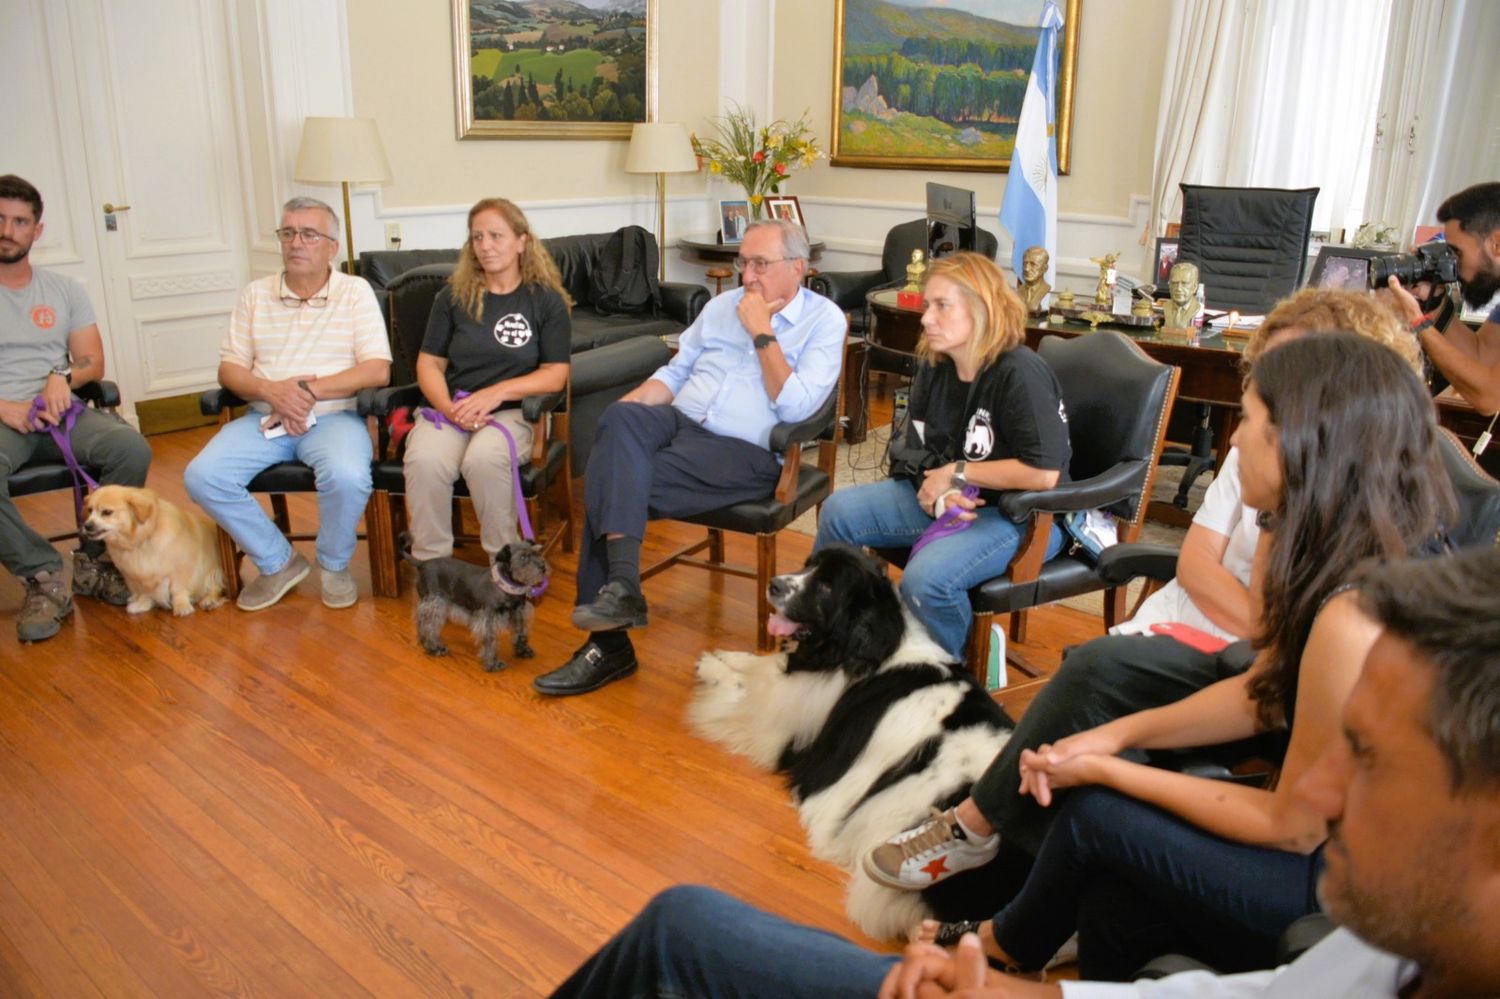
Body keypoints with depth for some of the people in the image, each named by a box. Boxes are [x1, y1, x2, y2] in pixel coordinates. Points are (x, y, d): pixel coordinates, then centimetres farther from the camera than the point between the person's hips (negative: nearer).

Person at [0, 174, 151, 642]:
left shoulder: (65, 290, 17)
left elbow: (94, 362, 13)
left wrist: (62, 376, -10)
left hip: (60, 409, 3)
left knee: (132, 448, -28)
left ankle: (93, 562, -10)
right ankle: (43, 577, -19)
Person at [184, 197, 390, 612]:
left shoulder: (355, 291, 2)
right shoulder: (255, 294, 11)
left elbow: (378, 370, -8)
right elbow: (229, 368, 8)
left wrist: (309, 389, -17)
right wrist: (270, 391, -15)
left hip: (333, 417, -3)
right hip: (264, 418, 4)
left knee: (347, 476, -35)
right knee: (201, 476, -19)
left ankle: (334, 563, -3)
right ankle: (277, 562, 1)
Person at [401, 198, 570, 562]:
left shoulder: (547, 300, 7)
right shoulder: (454, 296, 14)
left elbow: (555, 374, 0)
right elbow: (429, 362, 12)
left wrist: (497, 391, -15)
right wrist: (449, 408, -9)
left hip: (512, 410, -2)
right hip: (450, 408, 2)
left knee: (484, 458, -36)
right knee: (424, 460, -32)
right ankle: (431, 564, -15)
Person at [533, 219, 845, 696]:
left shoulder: (825, 321, 3)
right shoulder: (723, 304, 21)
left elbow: (794, 407, -10)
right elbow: (675, 371, 20)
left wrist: (761, 333, -9)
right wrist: (623, 412, 3)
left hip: (745, 451, -5)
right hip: (678, 421, 5)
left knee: (610, 482, -26)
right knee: (620, 417, -31)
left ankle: (608, 644, -21)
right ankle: (620, 584, -35)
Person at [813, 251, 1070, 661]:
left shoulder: (1020, 374, -23)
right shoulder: (933, 366, 1)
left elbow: (1044, 473, -28)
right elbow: (916, 449, 8)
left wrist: (957, 473, -18)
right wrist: (934, 490, -15)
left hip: (1023, 515, -8)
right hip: (945, 498, 8)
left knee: (925, 578, -32)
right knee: (840, 509, -4)